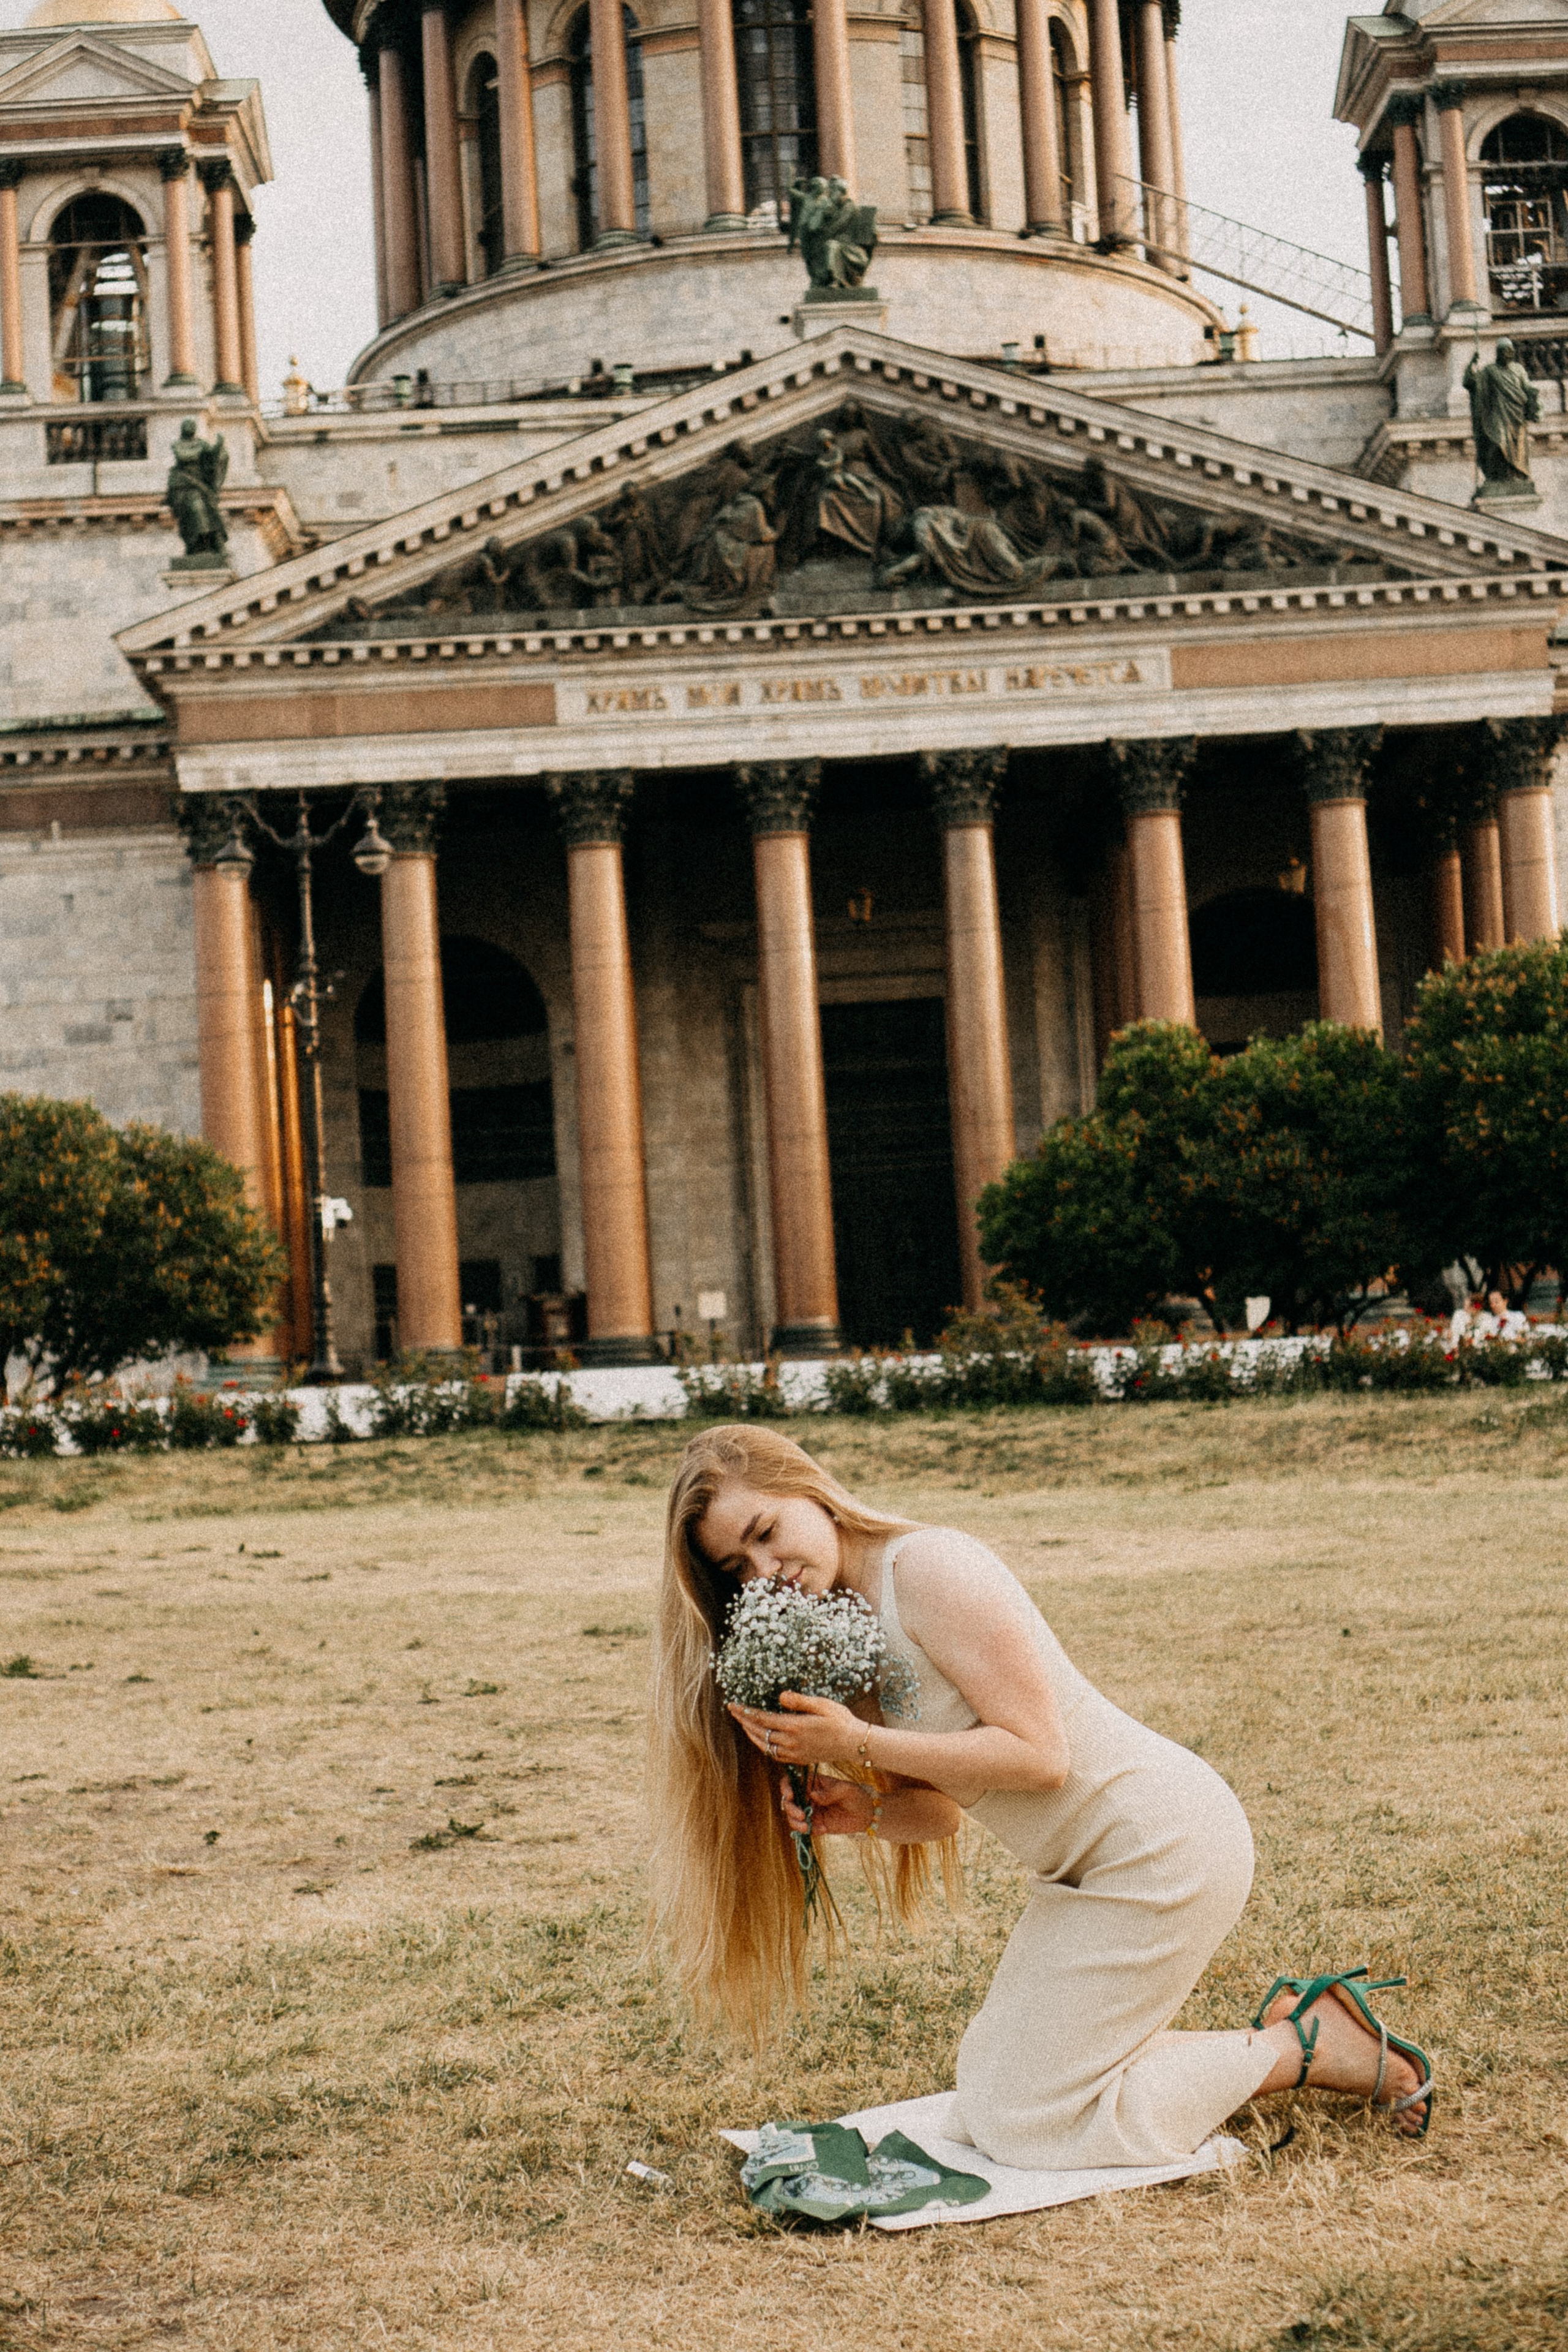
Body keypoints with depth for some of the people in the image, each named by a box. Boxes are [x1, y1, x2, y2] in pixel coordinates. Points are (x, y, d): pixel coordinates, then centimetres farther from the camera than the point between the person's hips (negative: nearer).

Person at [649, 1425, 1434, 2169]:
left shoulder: (925, 1565, -18)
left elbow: (1040, 1755, -22)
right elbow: (943, 1809, 9)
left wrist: (859, 1745, -22)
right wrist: (866, 1811, -12)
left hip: (1164, 1843, -10)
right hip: (1095, 1864, 10)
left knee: (1024, 2123, -5)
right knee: (988, 2086, 15)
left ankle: (1309, 2046, 3)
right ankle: (1280, 2034, 17)